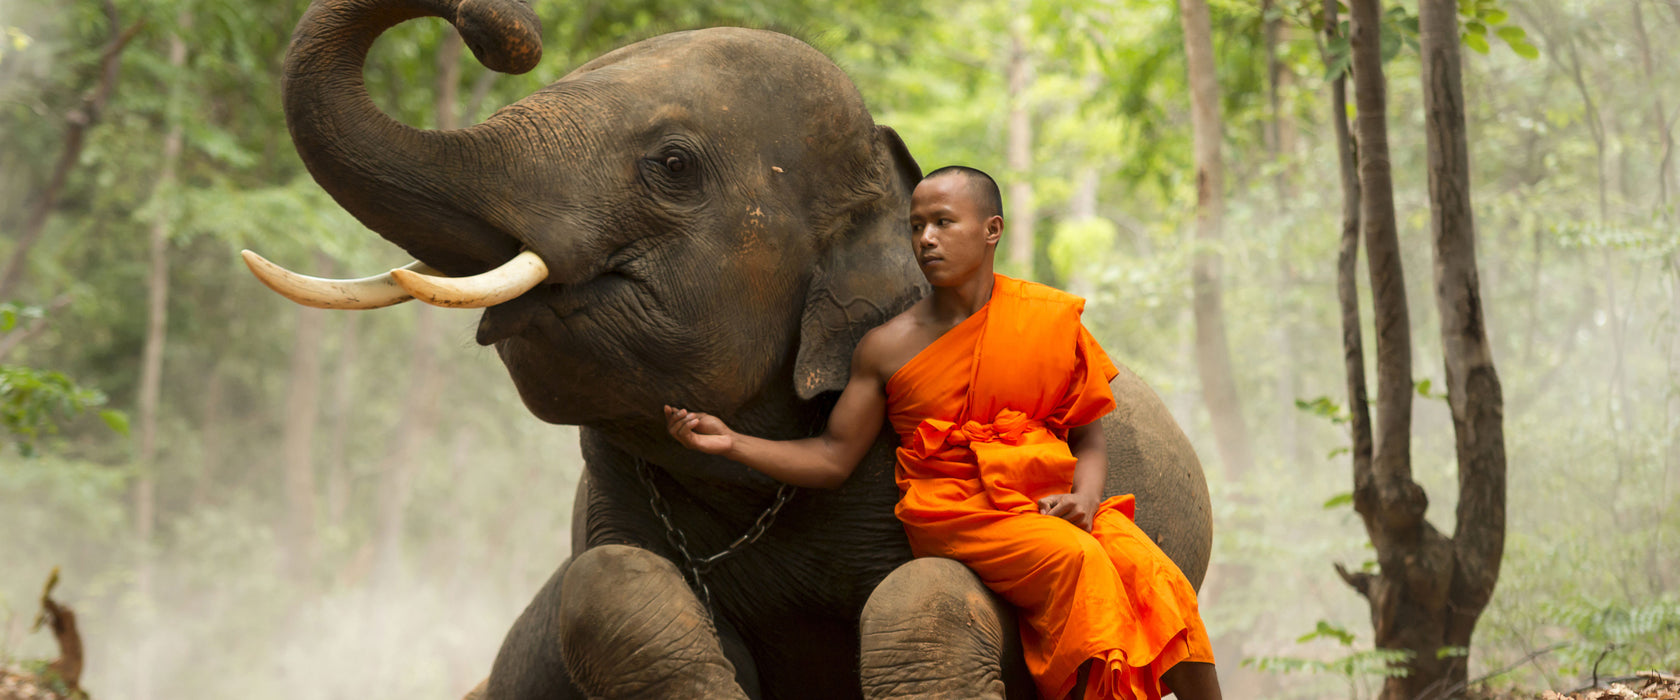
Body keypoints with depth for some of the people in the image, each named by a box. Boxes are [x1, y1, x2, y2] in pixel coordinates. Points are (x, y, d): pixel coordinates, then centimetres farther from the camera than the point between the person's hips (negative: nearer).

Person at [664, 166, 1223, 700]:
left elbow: (1087, 438, 11)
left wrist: (1084, 498, -10)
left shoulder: (1051, 320, 6)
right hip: (954, 513, -2)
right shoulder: (888, 348, 4)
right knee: (1074, 560, -30)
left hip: (1047, 501, 2)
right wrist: (730, 443, -4)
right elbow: (833, 458, 8)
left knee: (1149, 571, -23)